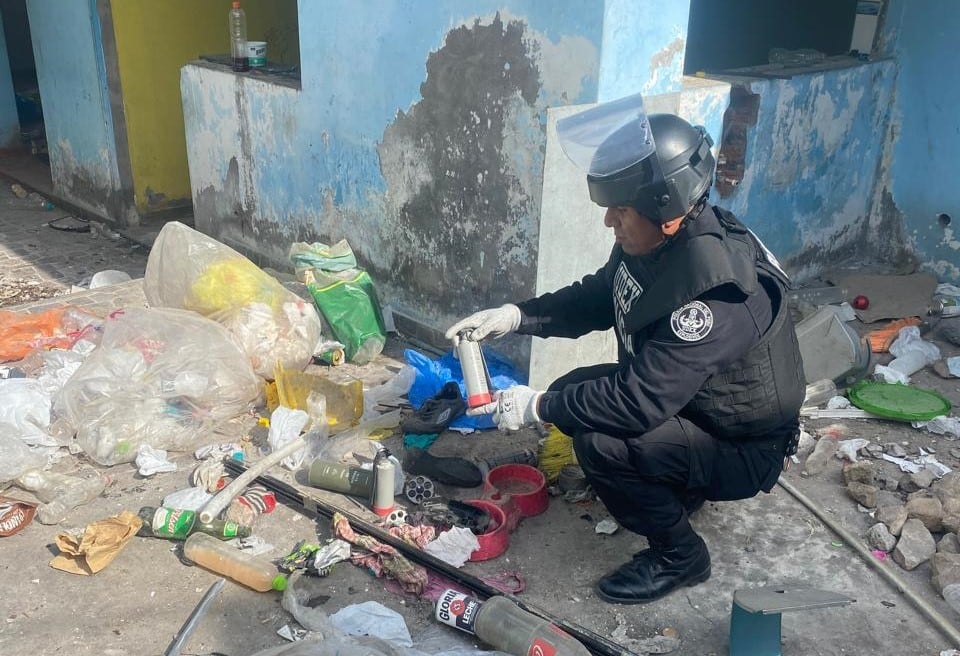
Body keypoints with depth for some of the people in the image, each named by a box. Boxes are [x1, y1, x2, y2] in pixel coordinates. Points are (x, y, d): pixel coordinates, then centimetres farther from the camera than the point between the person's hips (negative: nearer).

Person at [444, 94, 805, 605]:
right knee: (573, 393, 4)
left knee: (601, 443, -28)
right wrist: (515, 316, -6)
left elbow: (642, 399, -37)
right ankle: (679, 487, 17)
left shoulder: (715, 288, -36)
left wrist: (538, 406, -26)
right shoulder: (658, 240, -9)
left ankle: (679, 555, -1)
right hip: (684, 402, 9)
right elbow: (596, 298, 8)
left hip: (743, 449, -9)